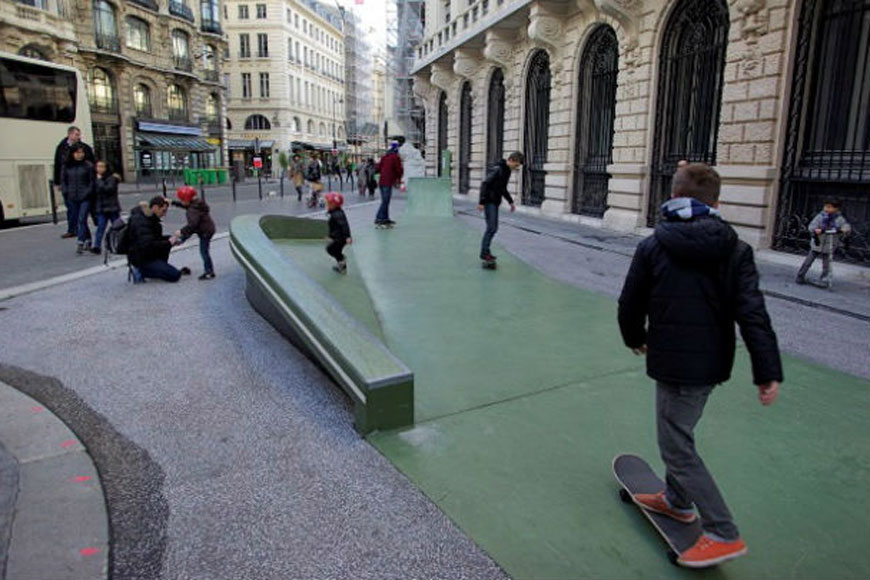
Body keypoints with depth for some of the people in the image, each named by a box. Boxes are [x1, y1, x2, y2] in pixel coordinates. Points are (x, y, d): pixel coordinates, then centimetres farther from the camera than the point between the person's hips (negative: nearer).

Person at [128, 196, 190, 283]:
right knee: (175, 275, -16)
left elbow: (156, 238, 18)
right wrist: (168, 243, -22)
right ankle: (141, 272, -6)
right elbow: (147, 245, -32)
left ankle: (161, 268, 8)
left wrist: (170, 239, 1)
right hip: (141, 259, -10)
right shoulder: (141, 222, -22)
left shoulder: (149, 217, 8)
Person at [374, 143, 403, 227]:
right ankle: (378, 219, -14)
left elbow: (377, 168, 12)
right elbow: (399, 170, -5)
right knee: (385, 202, -8)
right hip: (388, 182, -8)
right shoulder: (396, 158, -5)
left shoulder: (384, 157, 14)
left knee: (385, 201, 15)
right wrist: (398, 179, 13)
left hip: (381, 181, 8)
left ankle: (386, 219, 21)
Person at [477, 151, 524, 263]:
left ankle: (485, 250, 19)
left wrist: (510, 201, 19)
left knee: (494, 228, 10)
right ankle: (484, 253, -3)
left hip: (495, 202, 9)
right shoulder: (497, 168, -16)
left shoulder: (507, 171, 13)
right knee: (491, 227, -10)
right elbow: (485, 184, -21)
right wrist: (481, 202, -25)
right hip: (489, 202, -9)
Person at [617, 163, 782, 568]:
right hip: (714, 363, 6)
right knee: (679, 433, 25)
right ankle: (678, 500, 42)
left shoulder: (652, 247, -9)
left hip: (674, 364, -6)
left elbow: (630, 305, -2)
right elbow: (752, 313, -9)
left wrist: (636, 338, 17)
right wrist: (769, 372, -9)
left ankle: (723, 534, 9)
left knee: (677, 448, 5)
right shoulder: (736, 250, -2)